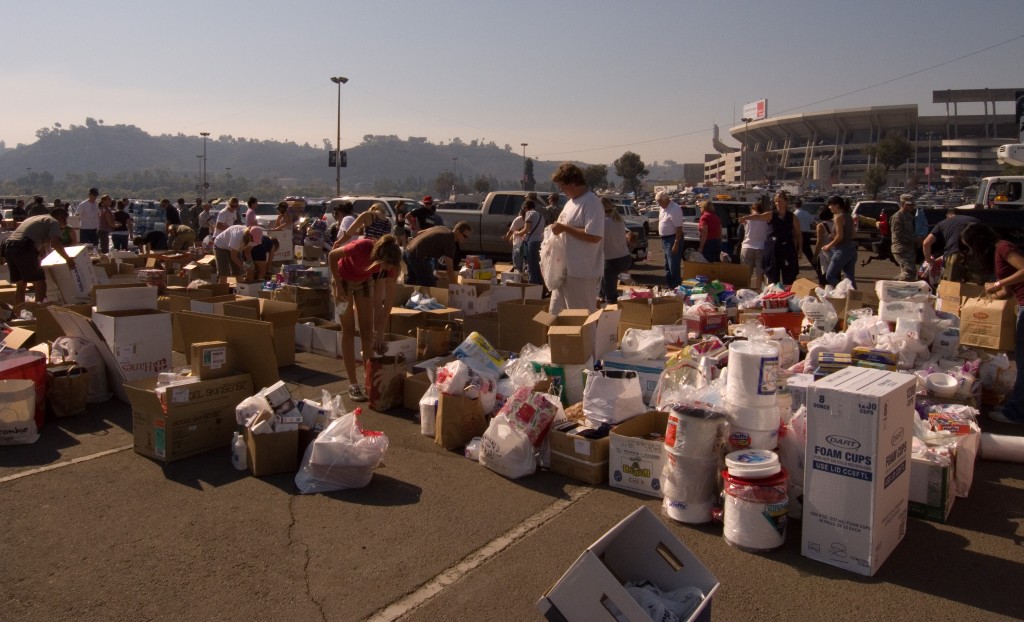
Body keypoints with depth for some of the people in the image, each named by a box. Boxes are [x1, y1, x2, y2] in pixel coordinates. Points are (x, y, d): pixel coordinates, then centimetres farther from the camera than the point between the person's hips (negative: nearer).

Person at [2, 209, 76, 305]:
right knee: (40, 284, -2)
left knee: (21, 285, 17)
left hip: (8, 246, 9)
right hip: (23, 248, -9)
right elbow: (55, 243, -9)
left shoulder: (36, 218, 32)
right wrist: (68, 259, -2)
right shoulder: (53, 221, 7)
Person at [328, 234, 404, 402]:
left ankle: (368, 380, 10)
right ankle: (353, 384, -3)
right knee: (348, 331, -5)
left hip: (365, 281, 3)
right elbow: (332, 255, -20)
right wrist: (338, 286, -19)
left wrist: (380, 330, -20)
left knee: (368, 331, 2)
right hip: (344, 279, -3)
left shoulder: (389, 263, -28)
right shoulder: (362, 247, -41)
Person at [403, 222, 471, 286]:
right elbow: (450, 269, -15)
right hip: (417, 256, -10)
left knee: (411, 281, 28)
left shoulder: (442, 229, 14)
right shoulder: (449, 241, -12)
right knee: (430, 285, -4)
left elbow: (420, 232, 26)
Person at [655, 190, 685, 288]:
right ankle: (669, 286, 26)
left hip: (672, 239, -10)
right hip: (665, 239, 10)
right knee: (668, 266, 17)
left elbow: (679, 228, -22)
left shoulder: (674, 209, -21)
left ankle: (676, 288, -2)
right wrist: (663, 240, 17)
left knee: (674, 267, -7)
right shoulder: (663, 208, 8)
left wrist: (676, 244, -24)